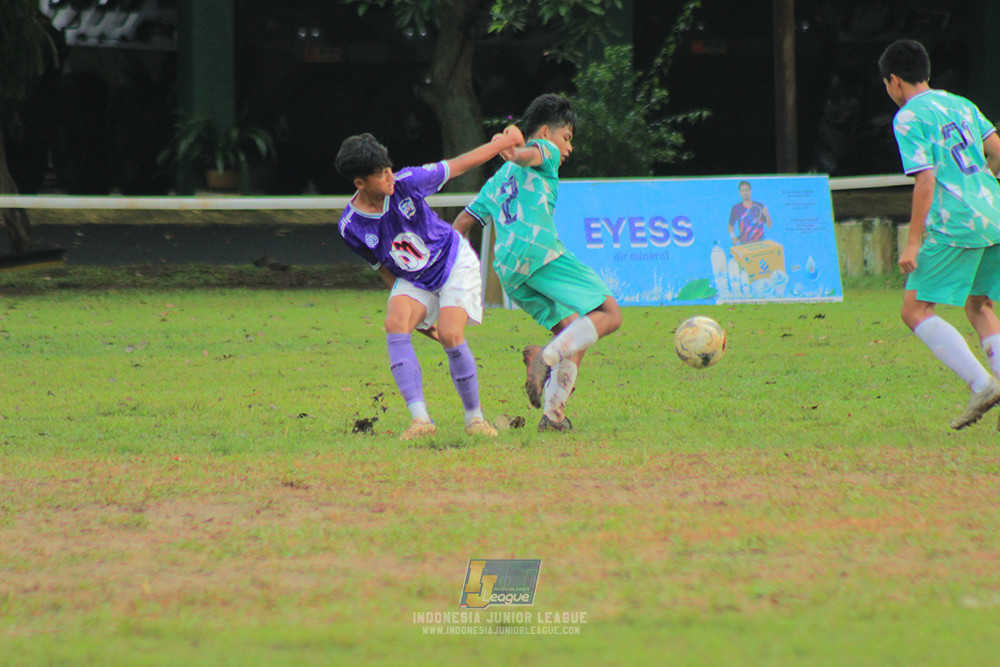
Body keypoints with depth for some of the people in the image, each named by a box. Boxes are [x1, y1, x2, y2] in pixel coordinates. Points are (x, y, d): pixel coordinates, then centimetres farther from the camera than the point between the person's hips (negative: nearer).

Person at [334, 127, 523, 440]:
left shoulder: (407, 182, -21)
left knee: (450, 335, -21)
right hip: (413, 282, 2)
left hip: (455, 264, -2)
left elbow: (458, 165, -6)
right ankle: (420, 419, -32)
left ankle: (474, 417, -1)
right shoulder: (350, 226, -16)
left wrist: (506, 142, 6)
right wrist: (418, 315, 5)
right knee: (395, 323, -27)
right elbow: (383, 268, -1)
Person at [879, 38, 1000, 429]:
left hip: (955, 224, -8)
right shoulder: (960, 105, 17)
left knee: (915, 310, -1)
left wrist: (913, 243, -11)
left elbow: (925, 180, -13)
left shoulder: (909, 118, -5)